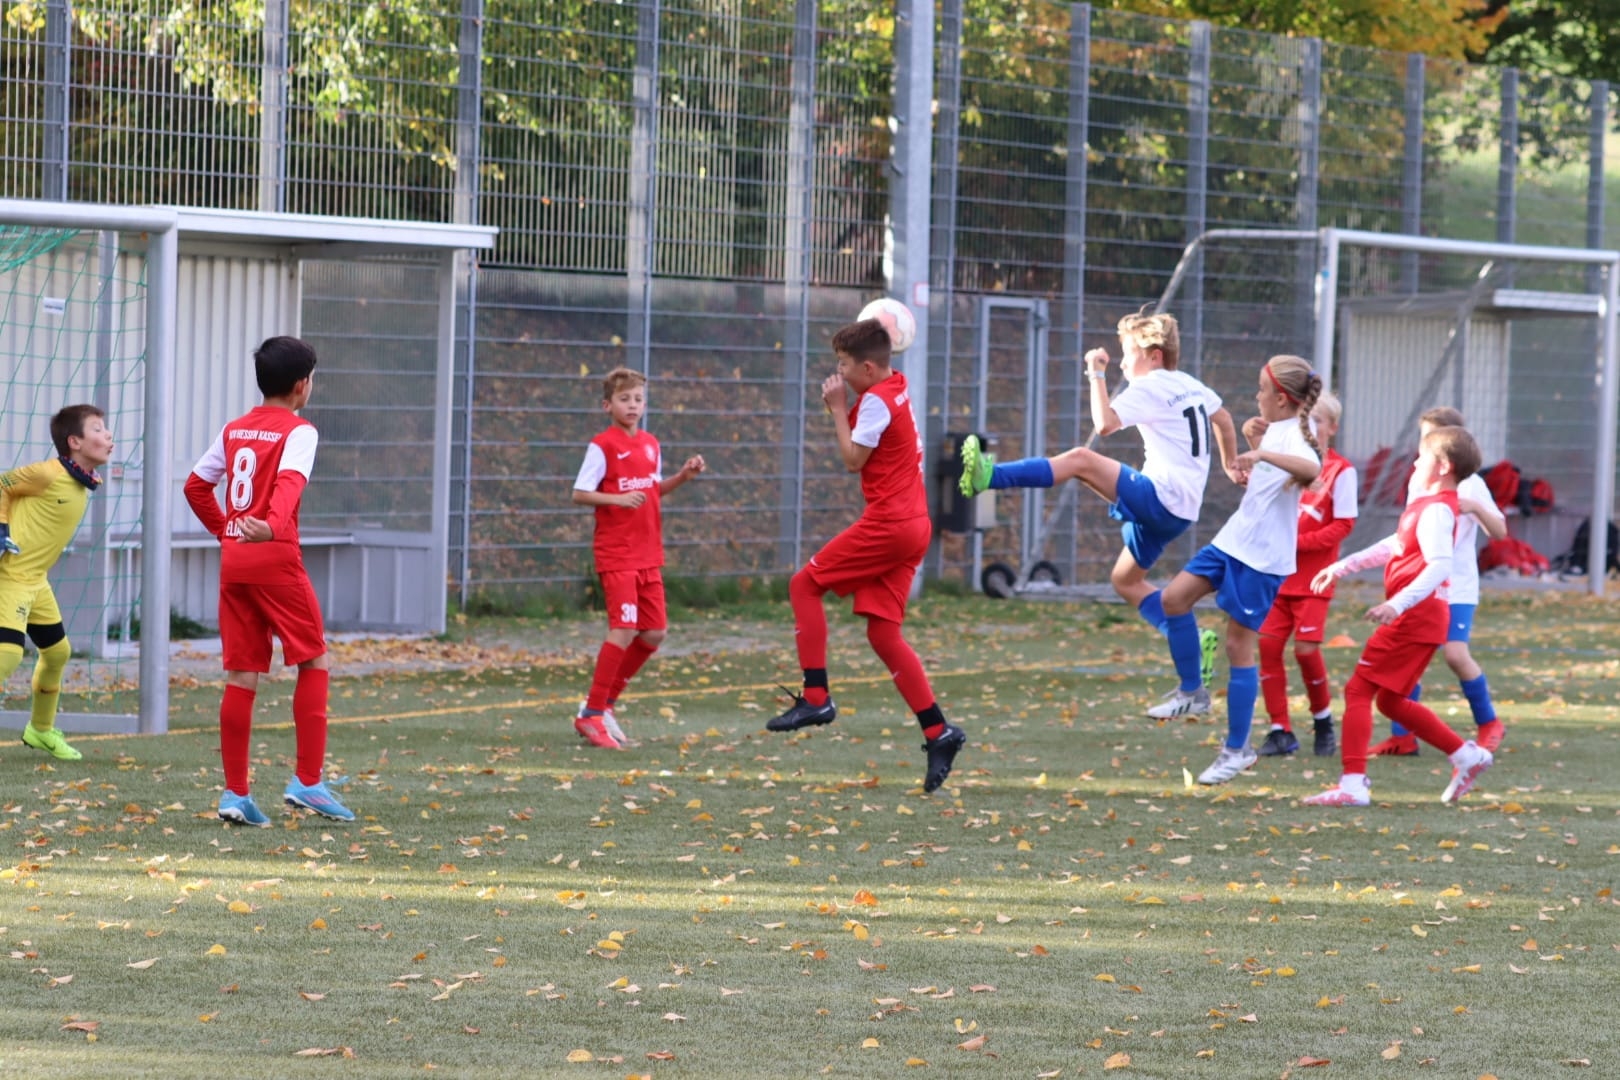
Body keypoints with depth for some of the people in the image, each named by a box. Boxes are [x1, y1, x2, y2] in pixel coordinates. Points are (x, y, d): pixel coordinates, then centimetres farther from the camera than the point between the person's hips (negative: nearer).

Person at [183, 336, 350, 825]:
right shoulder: (298, 431, -6)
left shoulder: (234, 430, 14)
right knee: (315, 661, 6)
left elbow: (196, 485, 18)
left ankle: (235, 793, 4)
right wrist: (274, 526, -40)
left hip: (232, 560, 6)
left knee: (242, 674, 6)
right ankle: (307, 781, 0)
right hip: (276, 560, -6)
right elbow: (290, 483, -24)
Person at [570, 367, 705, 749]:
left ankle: (606, 702, 20)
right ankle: (590, 714, -7)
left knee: (653, 633, 6)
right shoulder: (603, 445, -9)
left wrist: (682, 476, 7)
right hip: (616, 554, -7)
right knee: (625, 629, -15)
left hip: (648, 555, 7)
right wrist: (617, 499, -25)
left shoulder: (651, 445, 12)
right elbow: (579, 494, -11)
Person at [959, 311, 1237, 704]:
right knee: (1125, 580, 19)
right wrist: (1230, 466, 51)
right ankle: (1194, 644, 12)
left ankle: (990, 476, -32)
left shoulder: (1148, 388, -8)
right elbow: (1223, 419, 37)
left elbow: (1105, 423, -23)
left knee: (1081, 460, -18)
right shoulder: (1192, 386, 19)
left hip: (1160, 496, -9)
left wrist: (1097, 374, -12)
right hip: (1177, 511, 9)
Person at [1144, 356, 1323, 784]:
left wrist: (1261, 452, -53)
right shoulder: (1272, 430, 8)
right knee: (1173, 598, -1)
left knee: (1239, 647, -3)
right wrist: (1252, 440, 10)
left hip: (1262, 557, -9)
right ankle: (1191, 691, 14)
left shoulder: (1293, 437, -19)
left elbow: (1312, 469, -44)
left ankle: (1237, 749, 7)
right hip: (1233, 540, 9)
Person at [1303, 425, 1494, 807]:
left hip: (1415, 615, -10)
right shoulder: (1426, 505, 17)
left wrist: (1397, 604, -38)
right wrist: (1340, 567, 32)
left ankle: (1353, 784, -15)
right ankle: (1467, 755, 21)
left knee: (1358, 690, -9)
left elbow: (1439, 565, -28)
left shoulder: (1436, 511, -15)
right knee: (1390, 701, 18)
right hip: (1417, 617, 10)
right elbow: (1392, 546, 30)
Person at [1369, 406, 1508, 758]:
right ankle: (1402, 736, 3)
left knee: (1455, 653, -17)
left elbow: (1499, 532, -9)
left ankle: (1488, 723, 3)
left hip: (1457, 587, -5)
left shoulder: (1470, 484, -4)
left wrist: (1475, 508, -25)